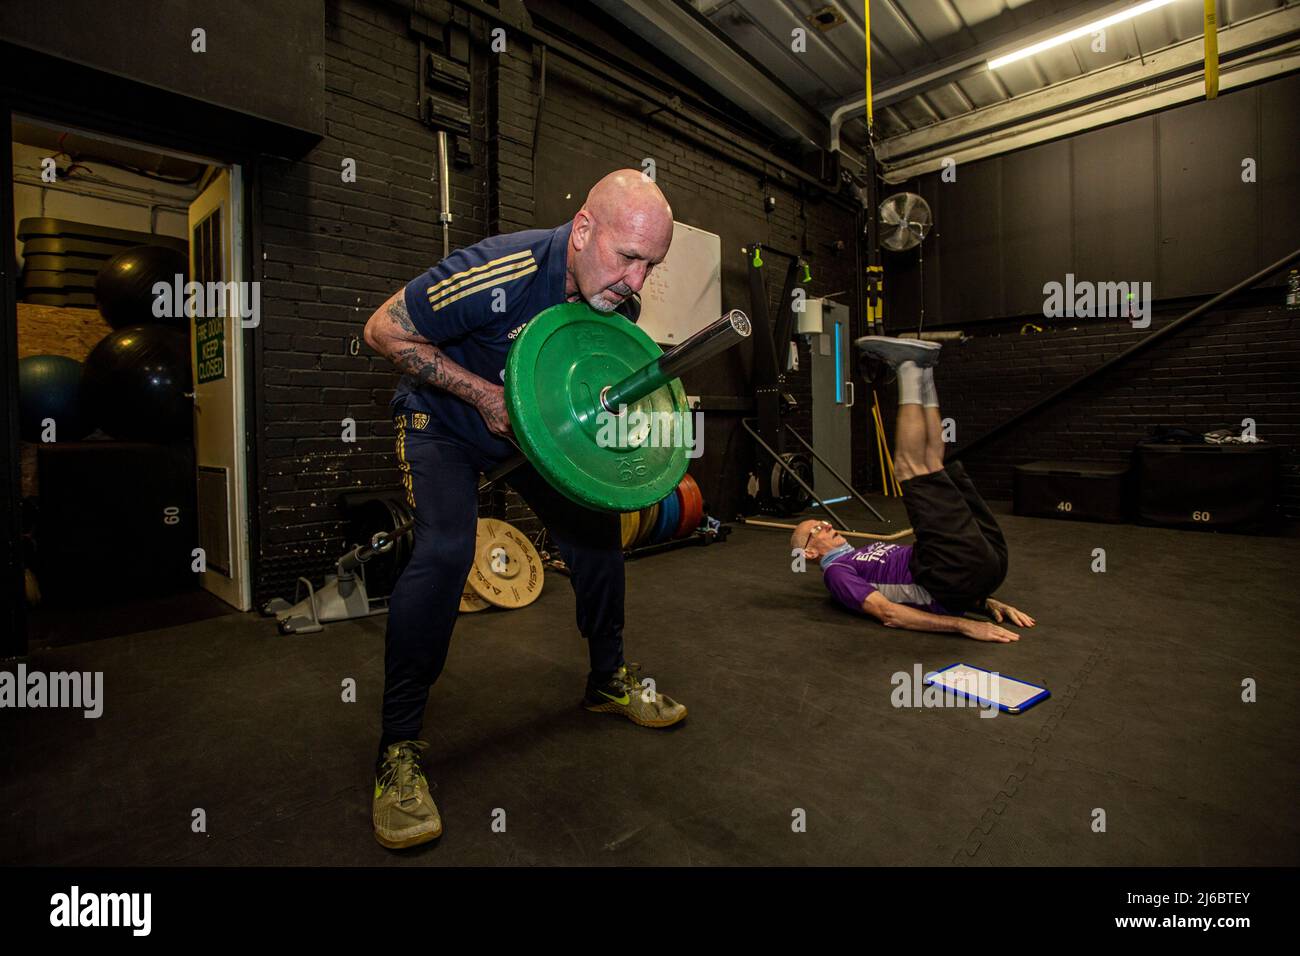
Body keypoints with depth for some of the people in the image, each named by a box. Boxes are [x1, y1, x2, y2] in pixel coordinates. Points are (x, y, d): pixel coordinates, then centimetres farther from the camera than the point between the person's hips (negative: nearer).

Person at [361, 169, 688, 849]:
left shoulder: (621, 302, -13)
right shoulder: (497, 272, -33)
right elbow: (384, 329, -22)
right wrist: (483, 394, -28)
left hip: (536, 424, 6)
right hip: (445, 418, -5)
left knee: (596, 526, 0)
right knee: (445, 549, -25)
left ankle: (609, 679, 20)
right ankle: (398, 748, -9)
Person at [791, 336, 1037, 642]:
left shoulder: (872, 551, 34)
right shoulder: (838, 573, 8)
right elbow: (890, 614, -11)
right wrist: (965, 625, -20)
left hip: (983, 563, 8)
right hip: (961, 575, -8)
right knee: (913, 471, -14)